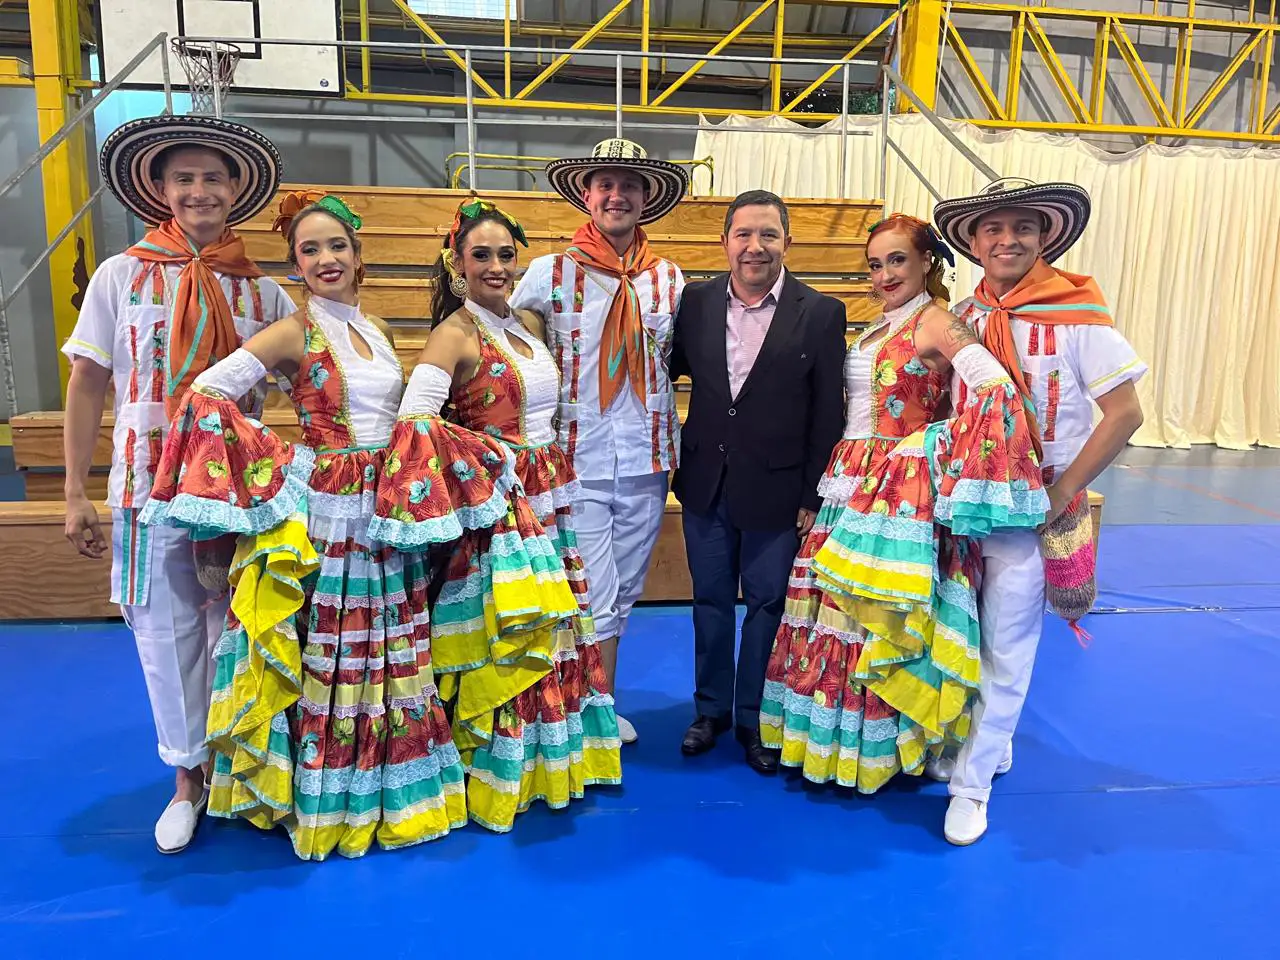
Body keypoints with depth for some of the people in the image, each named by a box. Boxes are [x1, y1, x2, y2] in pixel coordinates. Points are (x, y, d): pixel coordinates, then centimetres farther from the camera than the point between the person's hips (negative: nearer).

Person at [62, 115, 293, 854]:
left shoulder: (262, 292, 2)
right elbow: (88, 385, 2)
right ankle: (188, 777, 27)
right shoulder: (122, 276, 0)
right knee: (165, 636, 7)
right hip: (151, 490, -1)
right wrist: (76, 492, -1)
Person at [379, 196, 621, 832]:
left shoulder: (530, 323, 10)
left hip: (548, 500, 7)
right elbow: (412, 423, -26)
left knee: (551, 630, 16)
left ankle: (552, 761, 33)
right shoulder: (454, 334, -13)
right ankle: (497, 775, 21)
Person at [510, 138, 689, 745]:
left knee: (623, 595, 14)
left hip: (645, 463, 3)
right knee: (595, 600, 0)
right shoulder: (549, 273, -2)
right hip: (576, 463, -3)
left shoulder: (670, 279, 6)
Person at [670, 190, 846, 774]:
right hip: (705, 484, 3)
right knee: (711, 601, 16)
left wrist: (814, 496, -7)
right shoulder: (696, 302, 1)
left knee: (767, 605, 10)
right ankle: (711, 709, 34)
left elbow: (829, 414, -7)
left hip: (776, 491, -3)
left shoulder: (821, 314, -8)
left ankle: (754, 718, 29)